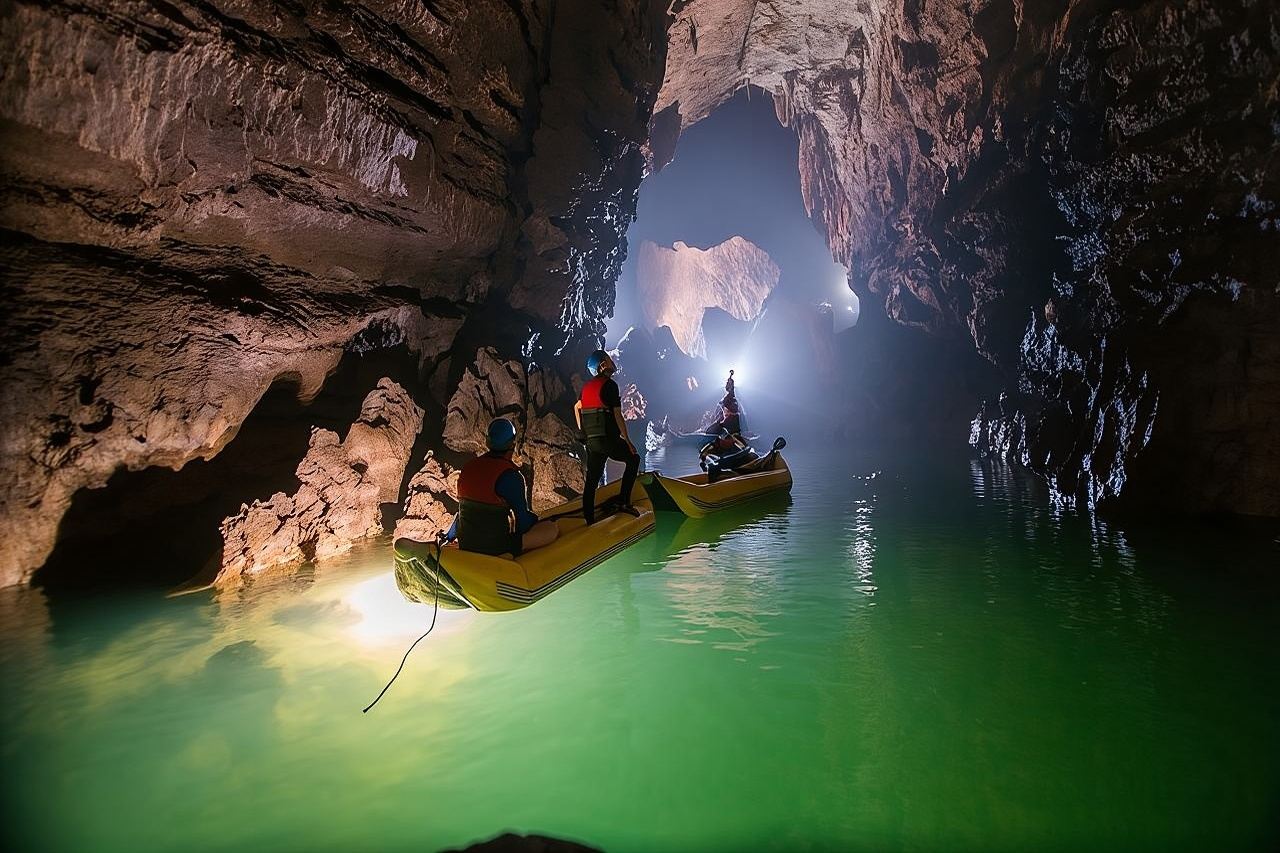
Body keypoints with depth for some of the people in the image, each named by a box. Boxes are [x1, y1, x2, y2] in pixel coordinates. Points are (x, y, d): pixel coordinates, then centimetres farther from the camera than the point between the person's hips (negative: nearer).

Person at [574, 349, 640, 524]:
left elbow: (577, 407, 23)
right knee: (633, 459, 15)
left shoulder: (587, 386, 13)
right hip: (608, 439, -7)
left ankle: (589, 521, 12)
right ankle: (624, 501, 8)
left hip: (591, 441, 7)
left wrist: (583, 432, 27)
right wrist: (627, 441, -6)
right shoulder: (610, 385, -10)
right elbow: (618, 416, -12)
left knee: (591, 481, 9)